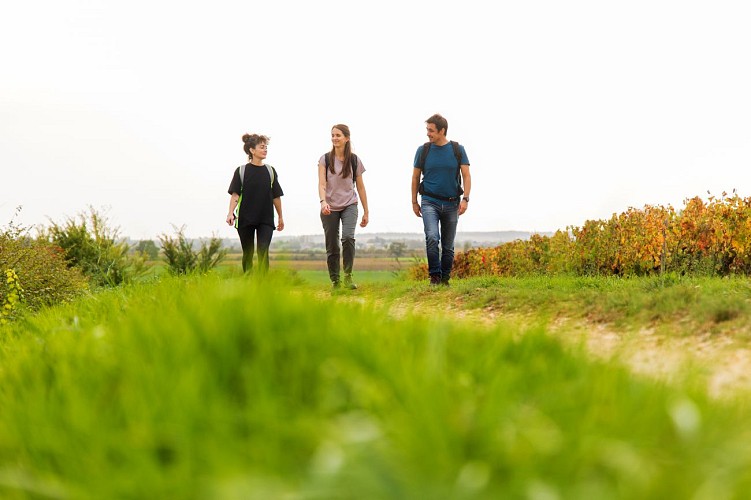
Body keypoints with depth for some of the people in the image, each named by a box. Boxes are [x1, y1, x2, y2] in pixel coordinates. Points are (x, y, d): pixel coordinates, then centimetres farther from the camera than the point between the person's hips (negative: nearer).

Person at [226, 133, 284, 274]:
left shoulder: (270, 171, 6)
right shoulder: (241, 171, 0)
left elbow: (276, 196, 12)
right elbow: (235, 194, -5)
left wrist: (280, 217, 15)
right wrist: (231, 213, -18)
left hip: (266, 220, 1)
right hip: (245, 219, -1)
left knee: (263, 251, -12)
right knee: (248, 253, 7)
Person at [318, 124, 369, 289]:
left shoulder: (354, 160, 3)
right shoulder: (325, 159, 1)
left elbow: (360, 187, 8)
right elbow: (321, 184, -9)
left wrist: (366, 212, 8)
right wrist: (323, 201, -29)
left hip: (349, 205, -1)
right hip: (330, 208, 1)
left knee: (348, 237, -24)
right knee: (332, 247, 1)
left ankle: (348, 276, -16)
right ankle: (335, 282, 11)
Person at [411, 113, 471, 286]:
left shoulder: (458, 150, 1)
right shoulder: (423, 150, 2)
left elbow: (466, 176, 2)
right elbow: (415, 177, 11)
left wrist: (465, 199, -11)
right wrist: (414, 202, 11)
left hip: (451, 204, 1)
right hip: (430, 202, -1)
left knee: (448, 246, 6)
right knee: (432, 238, -21)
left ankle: (445, 279, 16)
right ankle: (434, 275, -12)